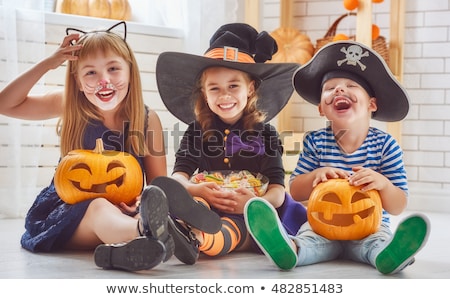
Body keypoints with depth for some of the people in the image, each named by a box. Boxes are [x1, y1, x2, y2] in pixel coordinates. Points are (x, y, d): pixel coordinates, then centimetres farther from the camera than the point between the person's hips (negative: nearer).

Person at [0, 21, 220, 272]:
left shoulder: (147, 119, -1)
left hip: (124, 214, 2)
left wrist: (143, 202, -22)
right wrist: (48, 64, -9)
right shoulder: (69, 107, 2)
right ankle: (146, 233, -72)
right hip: (66, 212, -1)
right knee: (100, 207, -38)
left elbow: (158, 183, 2)